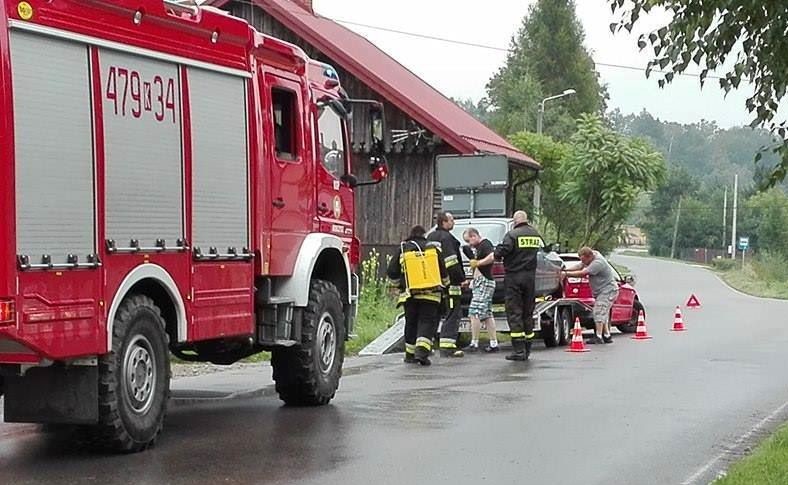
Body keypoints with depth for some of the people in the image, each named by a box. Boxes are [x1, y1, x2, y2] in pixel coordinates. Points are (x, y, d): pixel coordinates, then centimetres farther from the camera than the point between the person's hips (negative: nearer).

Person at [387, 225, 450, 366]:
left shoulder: (403, 249, 6)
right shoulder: (433, 248, 6)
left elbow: (392, 272, 9)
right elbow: (443, 271, 11)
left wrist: (397, 284, 27)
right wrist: (444, 284, 30)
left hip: (409, 293, 1)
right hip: (430, 294, -1)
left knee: (411, 323, 13)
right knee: (427, 322, -2)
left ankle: (410, 354, 19)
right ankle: (422, 350, -21)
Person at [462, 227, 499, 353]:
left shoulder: (485, 244, -11)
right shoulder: (479, 247, 20)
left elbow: (493, 257, -27)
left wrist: (478, 263, -21)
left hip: (484, 282, -11)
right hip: (479, 283, 11)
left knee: (474, 313, -12)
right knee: (487, 315, 10)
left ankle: (474, 344, -13)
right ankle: (494, 344, 11)